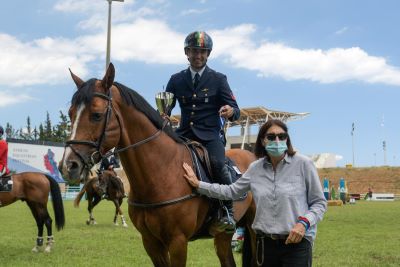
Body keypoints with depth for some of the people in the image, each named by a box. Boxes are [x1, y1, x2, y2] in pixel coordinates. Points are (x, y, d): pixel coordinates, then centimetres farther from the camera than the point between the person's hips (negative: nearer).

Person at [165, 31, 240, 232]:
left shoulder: (218, 79, 6)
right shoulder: (176, 80, 13)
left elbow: (235, 110, 2)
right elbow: (165, 107, 11)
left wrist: (231, 111, -23)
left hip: (210, 135, -3)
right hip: (184, 135, 3)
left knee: (217, 163, -30)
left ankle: (228, 211, -17)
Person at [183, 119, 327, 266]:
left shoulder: (303, 164, -7)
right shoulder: (255, 168, 5)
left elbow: (319, 202, -3)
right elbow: (231, 191, 13)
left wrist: (304, 223, -20)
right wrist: (198, 184, 11)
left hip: (297, 242, -4)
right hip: (265, 243, 4)